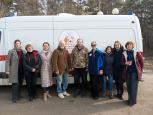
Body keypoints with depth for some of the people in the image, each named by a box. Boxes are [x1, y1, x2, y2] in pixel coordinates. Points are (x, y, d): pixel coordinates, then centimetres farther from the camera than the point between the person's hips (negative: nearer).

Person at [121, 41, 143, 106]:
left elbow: (141, 61, 2)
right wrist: (126, 63, -14)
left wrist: (140, 70, 3)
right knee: (129, 86, 10)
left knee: (133, 86, -3)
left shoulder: (136, 53, -3)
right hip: (128, 72, 3)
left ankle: (133, 101, 4)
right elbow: (122, 62, 7)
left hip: (135, 72, -3)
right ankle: (130, 99, 25)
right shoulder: (124, 54, 4)